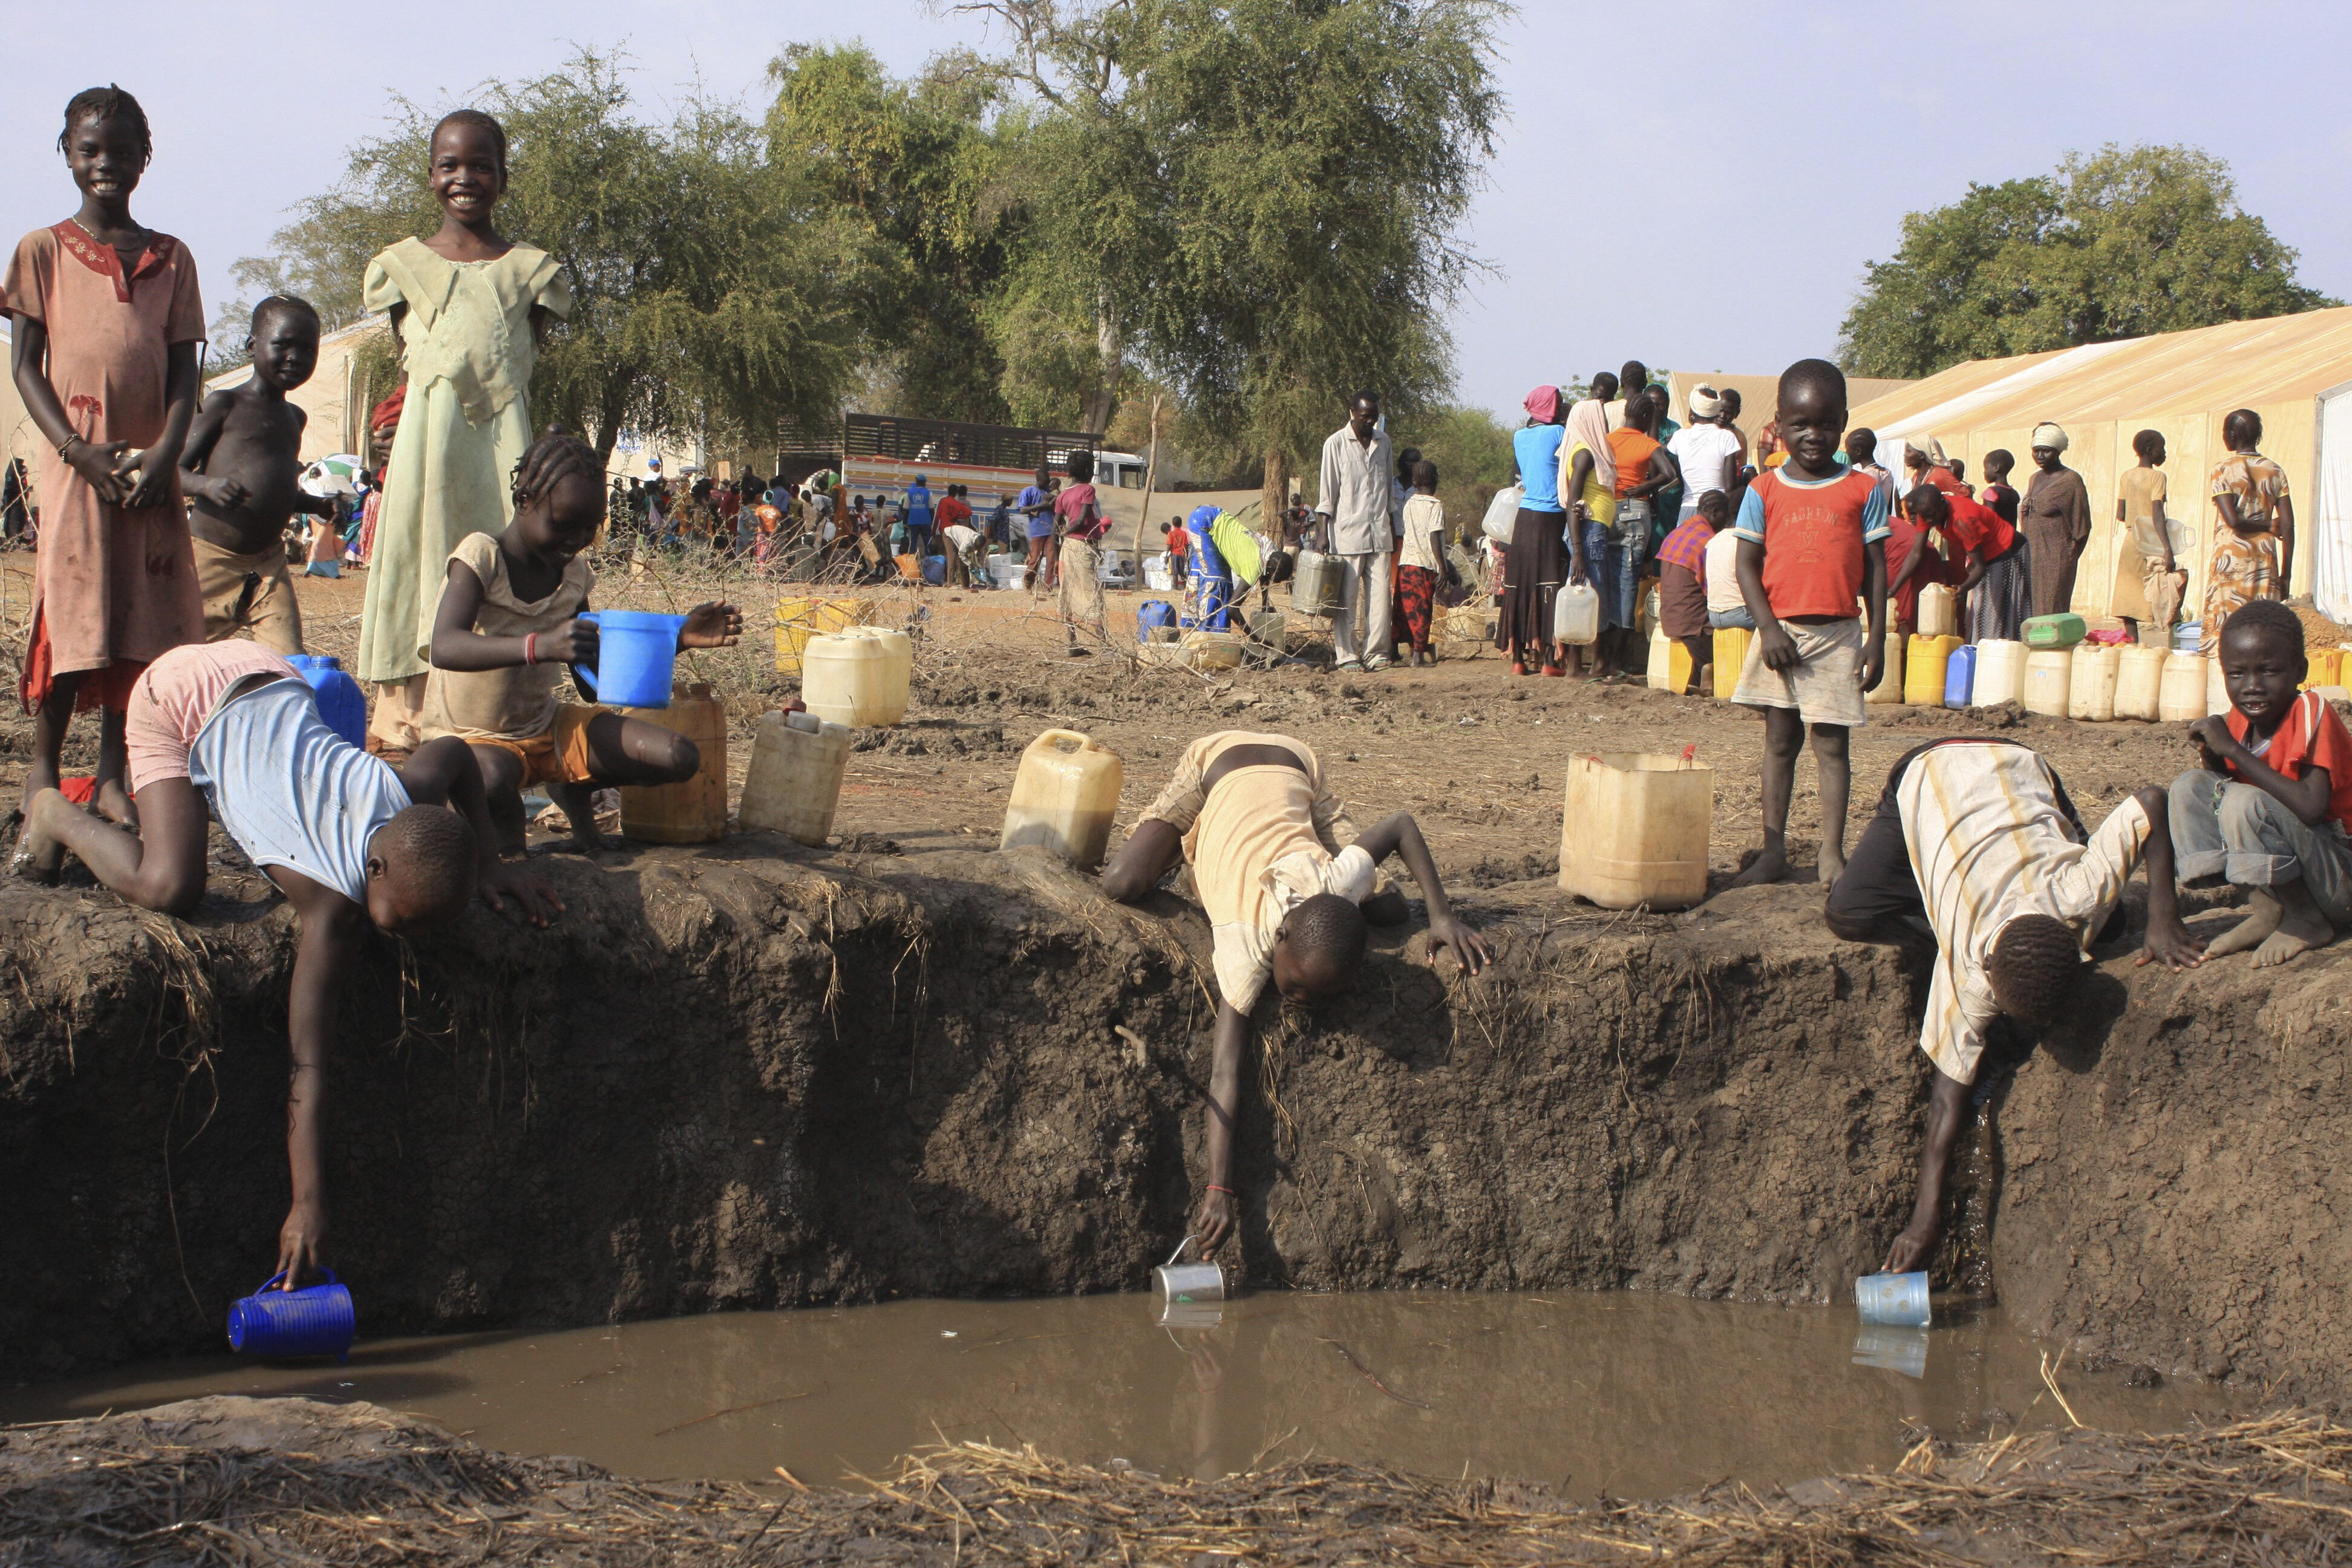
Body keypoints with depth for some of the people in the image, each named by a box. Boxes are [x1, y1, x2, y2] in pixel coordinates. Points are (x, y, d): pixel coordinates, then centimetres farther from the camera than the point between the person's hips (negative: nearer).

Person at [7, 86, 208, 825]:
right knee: (70, 609, -5)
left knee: (142, 618, 2)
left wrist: (164, 453, -10)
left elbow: (184, 372, 7)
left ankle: (112, 776, 10)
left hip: (149, 466, 3)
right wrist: (80, 450, -13)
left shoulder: (171, 259, 10)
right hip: (75, 459, -3)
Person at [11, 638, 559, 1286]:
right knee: (166, 887, -25)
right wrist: (308, 1206, -39)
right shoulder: (333, 905, -35)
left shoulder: (406, 796, -20)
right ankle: (57, 815, 4)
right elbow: (309, 1063, -37)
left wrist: (487, 863, 3)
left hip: (272, 685, 7)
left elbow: (454, 752, 6)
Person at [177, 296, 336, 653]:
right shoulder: (224, 405, -3)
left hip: (268, 566, 5)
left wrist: (321, 506, 11)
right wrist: (208, 484, -29)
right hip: (209, 557, -5)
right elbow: (176, 470, -8)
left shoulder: (295, 418, 17)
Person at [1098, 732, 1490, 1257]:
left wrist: (1441, 914, -21)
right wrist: (1218, 1189, -47)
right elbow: (1226, 1069, -39)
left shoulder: (1343, 884, -34)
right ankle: (1176, 855, 14)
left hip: (1291, 765, 3)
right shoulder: (1245, 944, -38)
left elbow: (1402, 826, -15)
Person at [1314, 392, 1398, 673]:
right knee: (1347, 599, -3)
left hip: (1380, 532, 5)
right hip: (1348, 531, -5)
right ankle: (1346, 655, 0)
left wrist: (1393, 529, 20)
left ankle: (1375, 652, 5)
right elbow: (1328, 492, -2)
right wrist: (1324, 532, -7)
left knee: (1380, 594, 0)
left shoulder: (1383, 442, 13)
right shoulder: (1336, 444, -2)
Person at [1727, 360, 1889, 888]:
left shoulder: (1863, 490, 1)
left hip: (1837, 635, -1)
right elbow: (1747, 565, 1)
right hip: (1780, 632, 1)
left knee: (1831, 744, 0)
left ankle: (1832, 855, 4)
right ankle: (1774, 850, 14)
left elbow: (1876, 567, 3)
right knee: (1780, 741, 8)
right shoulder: (1765, 492, 2)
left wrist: (1876, 639, -1)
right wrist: (1769, 628, -10)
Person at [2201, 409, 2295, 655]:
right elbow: (2288, 525, 3)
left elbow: (2232, 520, -16)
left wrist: (2267, 526, 2)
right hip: (2265, 558, 4)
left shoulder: (2224, 470, -5)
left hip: (2231, 557, -4)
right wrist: (2285, 574, 7)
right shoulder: (2275, 471, 7)